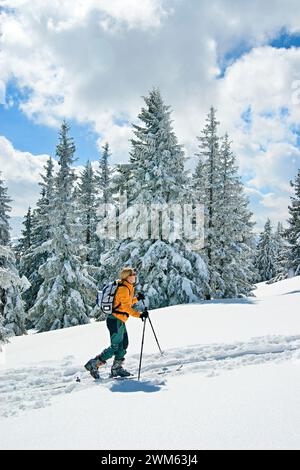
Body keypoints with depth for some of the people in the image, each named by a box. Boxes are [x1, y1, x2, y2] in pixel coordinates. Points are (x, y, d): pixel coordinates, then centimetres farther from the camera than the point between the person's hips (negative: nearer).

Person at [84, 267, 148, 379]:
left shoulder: (127, 288, 14)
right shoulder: (123, 288, -17)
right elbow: (126, 307, -23)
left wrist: (137, 298, 12)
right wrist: (139, 315, -30)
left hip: (120, 320, 10)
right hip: (116, 320, -10)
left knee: (123, 344, 14)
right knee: (115, 346, -6)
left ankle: (117, 368, 22)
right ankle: (94, 364, 1)